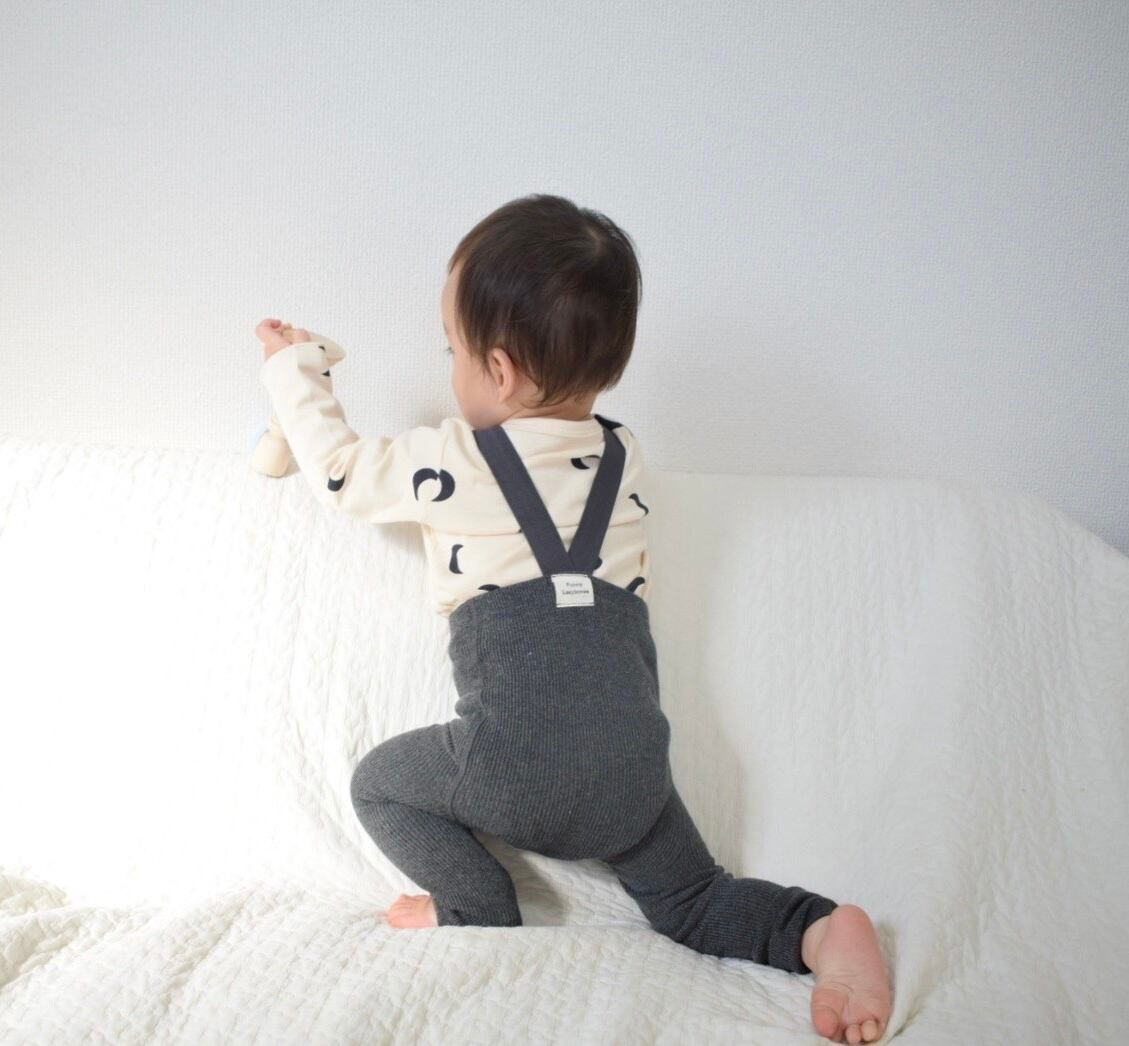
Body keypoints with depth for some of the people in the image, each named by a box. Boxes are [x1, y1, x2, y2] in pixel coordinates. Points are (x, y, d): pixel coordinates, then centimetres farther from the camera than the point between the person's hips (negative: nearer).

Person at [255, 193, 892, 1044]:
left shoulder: (454, 462, -3)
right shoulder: (627, 460, 11)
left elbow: (339, 470, 12)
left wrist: (292, 366, 26)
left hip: (522, 766, -5)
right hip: (636, 764, 5)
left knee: (379, 783, 19)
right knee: (693, 904, 21)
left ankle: (478, 909, 6)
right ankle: (818, 932, -4)